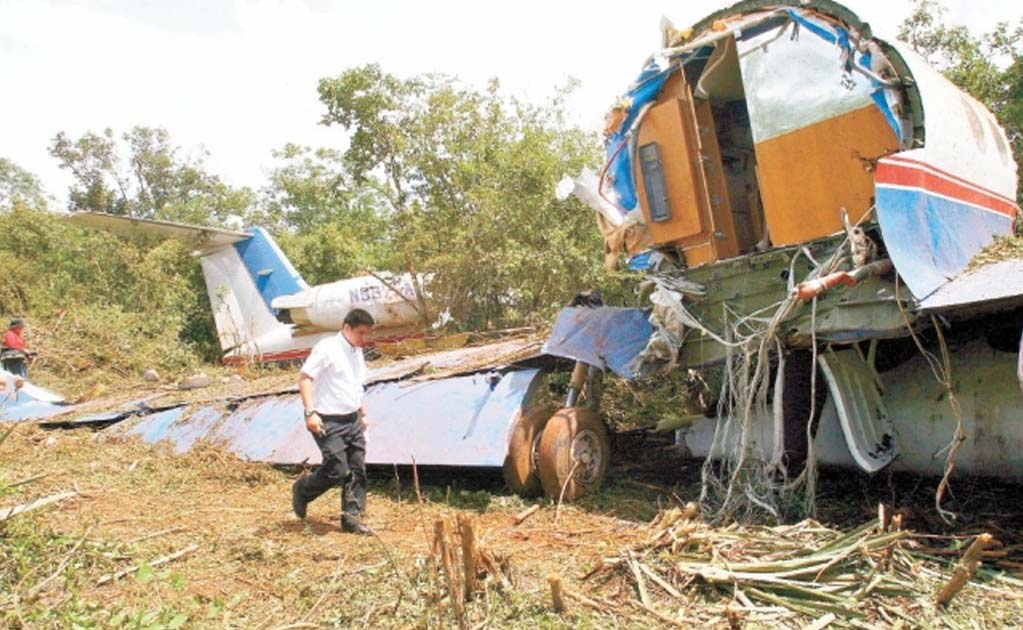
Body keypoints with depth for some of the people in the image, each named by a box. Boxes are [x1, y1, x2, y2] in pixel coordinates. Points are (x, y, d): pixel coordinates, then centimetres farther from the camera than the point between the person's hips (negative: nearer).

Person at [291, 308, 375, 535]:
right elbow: (304, 377, -14)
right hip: (328, 421, -8)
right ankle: (302, 491, 20)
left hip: (352, 420, 8)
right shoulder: (327, 348, -12)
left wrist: (362, 413, 22)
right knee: (337, 470, -8)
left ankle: (352, 518, 14)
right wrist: (310, 412, -21)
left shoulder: (357, 352, 13)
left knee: (357, 470, 5)